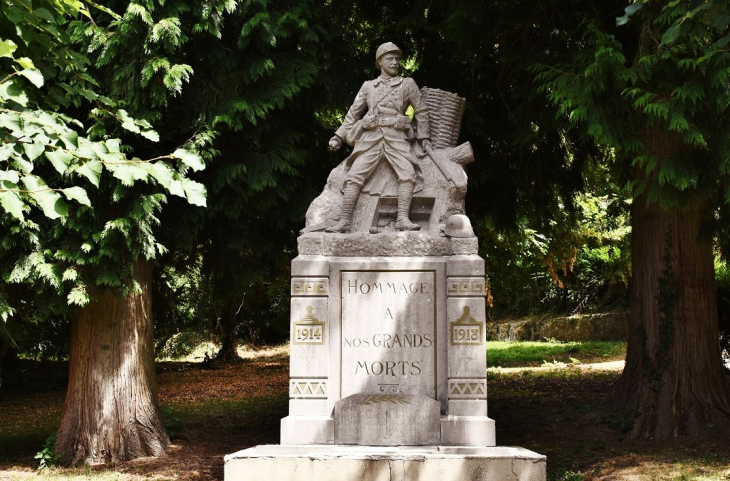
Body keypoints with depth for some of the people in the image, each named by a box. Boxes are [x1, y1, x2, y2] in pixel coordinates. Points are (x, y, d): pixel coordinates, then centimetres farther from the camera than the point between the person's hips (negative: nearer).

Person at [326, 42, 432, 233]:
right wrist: (339, 136, 15)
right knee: (354, 176, -15)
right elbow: (353, 113, 22)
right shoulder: (368, 86, 19)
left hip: (396, 138, -1)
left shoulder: (408, 84, 16)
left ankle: (403, 219, -28)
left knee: (407, 173, -24)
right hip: (371, 137, 1)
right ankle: (344, 221, -18)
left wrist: (423, 136, 13)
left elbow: (421, 111, 20)